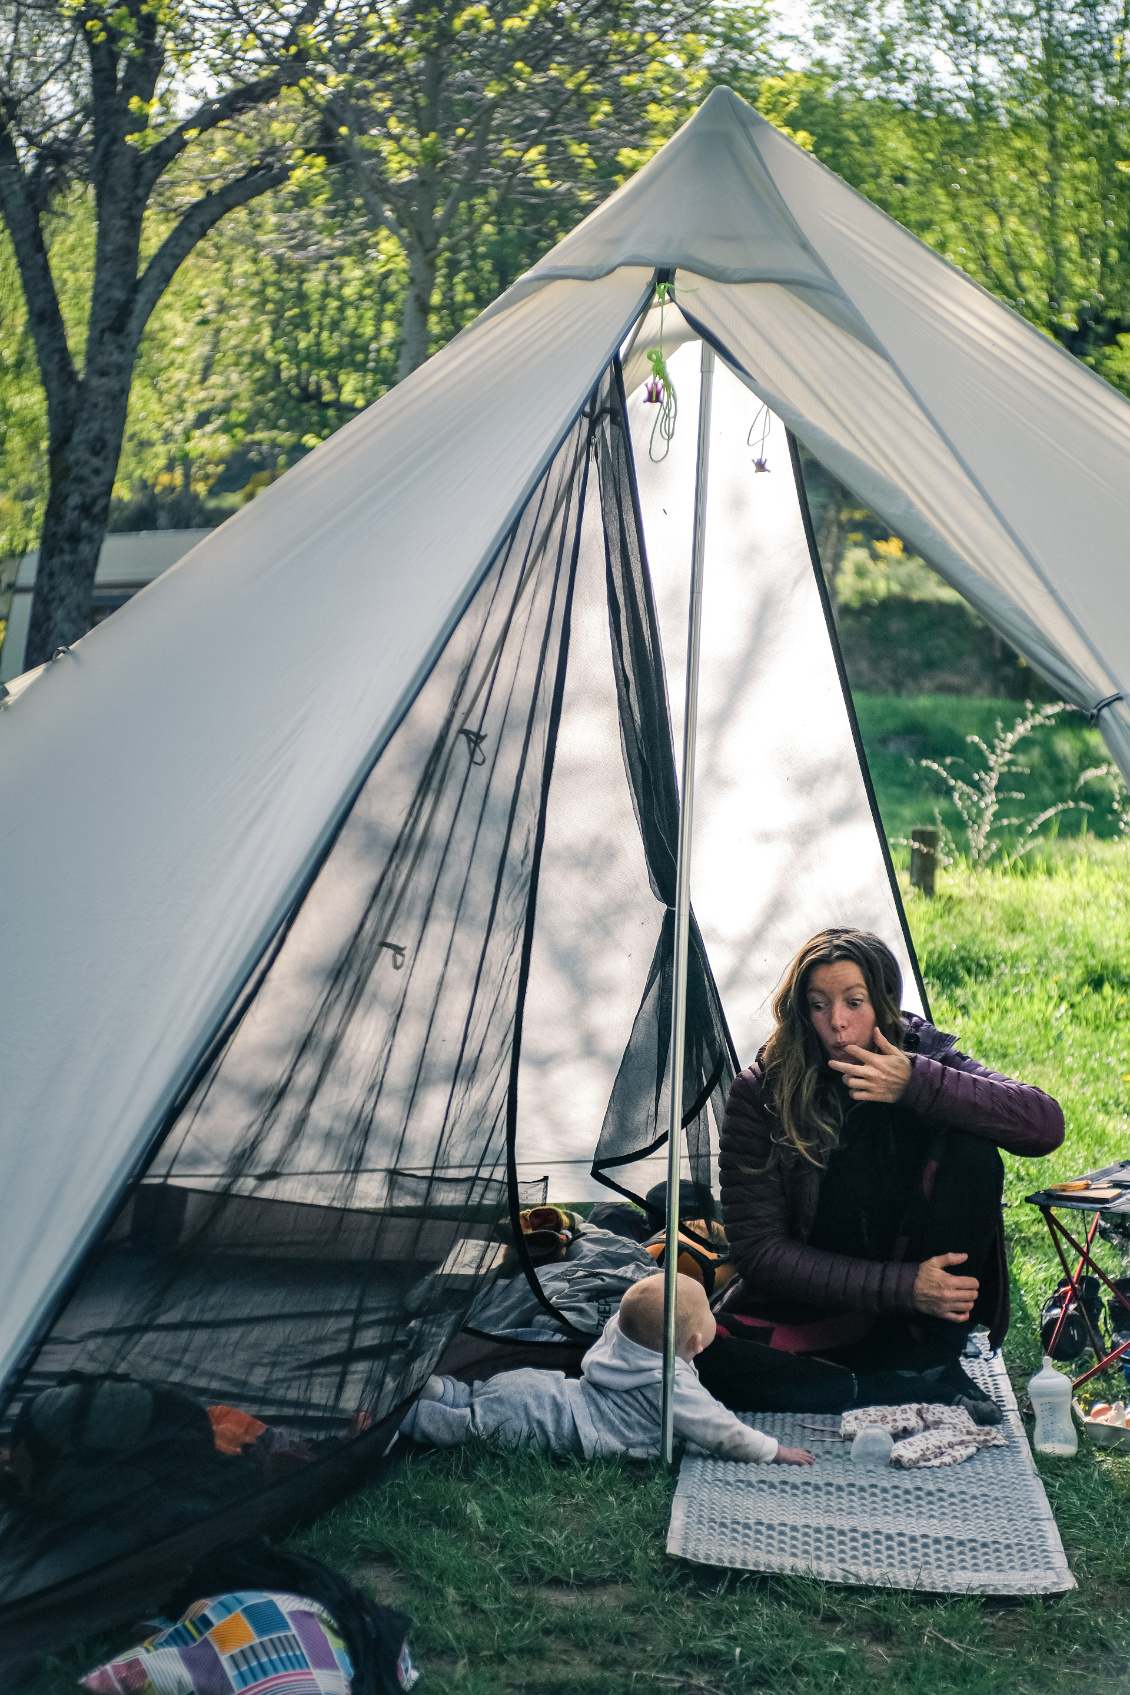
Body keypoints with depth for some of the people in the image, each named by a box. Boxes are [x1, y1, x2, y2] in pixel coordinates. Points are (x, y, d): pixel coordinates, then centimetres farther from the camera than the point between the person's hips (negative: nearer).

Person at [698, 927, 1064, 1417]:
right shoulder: (760, 1095, -13)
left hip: (919, 1312, 1)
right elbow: (759, 1250, -15)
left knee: (972, 1150, -22)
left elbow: (1046, 1125, -23)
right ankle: (912, 1389, -25)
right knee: (698, 1357, -30)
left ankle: (929, 1358, -15)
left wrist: (918, 1086, -34)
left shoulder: (924, 1059, -8)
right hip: (810, 1310, -1)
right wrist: (901, 1287, -24)